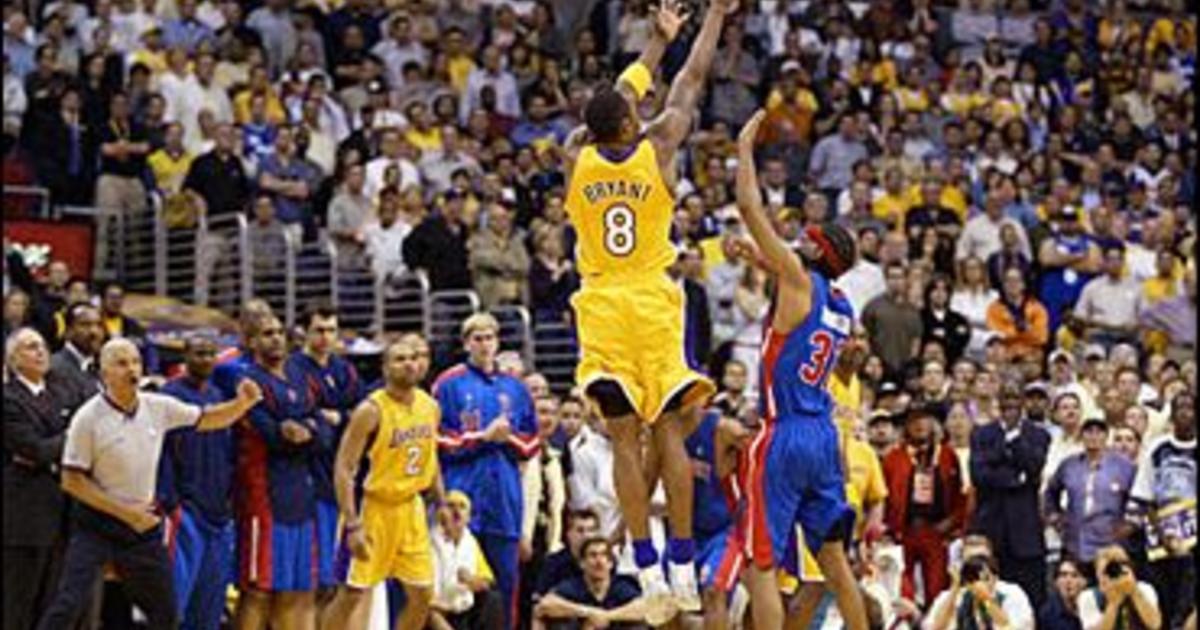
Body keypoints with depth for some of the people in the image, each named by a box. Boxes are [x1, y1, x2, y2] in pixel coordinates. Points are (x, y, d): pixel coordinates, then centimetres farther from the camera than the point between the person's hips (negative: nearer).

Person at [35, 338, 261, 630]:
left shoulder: (158, 407, -1)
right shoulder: (88, 418, -14)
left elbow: (207, 420, 10)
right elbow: (72, 481, -12)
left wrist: (242, 403, -11)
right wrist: (125, 512, -15)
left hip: (143, 523, 5)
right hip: (96, 525, -5)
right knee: (68, 604, -16)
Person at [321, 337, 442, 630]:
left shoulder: (430, 407, 3)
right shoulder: (371, 411, -17)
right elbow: (343, 468, -19)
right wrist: (353, 526, -24)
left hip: (411, 507, 6)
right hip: (373, 507, -6)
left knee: (422, 594, 6)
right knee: (352, 594, -5)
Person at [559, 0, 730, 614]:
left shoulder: (577, 157, 0)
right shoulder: (655, 149, -6)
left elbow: (622, 92, 16)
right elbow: (691, 80, 6)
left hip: (602, 307, 1)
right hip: (653, 303, -1)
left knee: (624, 437, 0)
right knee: (669, 430, 3)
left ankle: (648, 569, -4)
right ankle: (682, 563, -1)